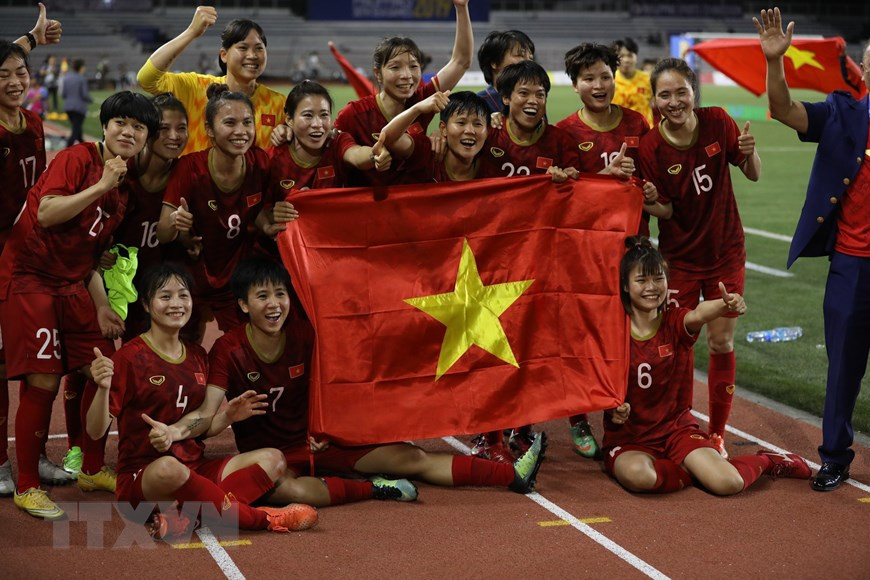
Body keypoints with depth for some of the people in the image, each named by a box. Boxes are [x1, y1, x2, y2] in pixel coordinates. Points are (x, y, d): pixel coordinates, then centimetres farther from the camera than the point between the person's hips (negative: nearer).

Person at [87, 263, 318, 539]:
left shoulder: (198, 356, 13)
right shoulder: (130, 357, -7)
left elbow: (205, 418, 9)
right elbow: (95, 431, -12)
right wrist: (103, 388, -30)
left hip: (195, 469, 7)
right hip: (142, 474, -7)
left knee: (272, 458, -9)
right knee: (168, 468, -41)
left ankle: (187, 517, -30)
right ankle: (260, 518, -23)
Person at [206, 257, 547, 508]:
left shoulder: (304, 334, -4)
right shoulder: (228, 350, -16)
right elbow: (209, 421, -22)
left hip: (315, 440, 4)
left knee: (411, 458, -4)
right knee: (282, 489, -42)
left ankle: (514, 475, -2)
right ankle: (375, 488, -24)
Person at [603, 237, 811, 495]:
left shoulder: (675, 321, -4)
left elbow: (698, 315, -29)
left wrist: (726, 304, -53)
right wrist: (612, 409, -24)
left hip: (677, 428, 2)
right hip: (628, 437, -1)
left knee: (728, 483, -20)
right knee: (638, 475, -38)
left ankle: (766, 461, 17)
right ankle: (696, 469, -6)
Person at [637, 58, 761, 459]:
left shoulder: (717, 122, -12)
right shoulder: (650, 147, -16)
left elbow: (753, 175, -2)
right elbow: (663, 211, -10)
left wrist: (749, 152, -22)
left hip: (726, 253, 2)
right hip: (680, 258, -1)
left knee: (721, 344, 7)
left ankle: (717, 434, 21)